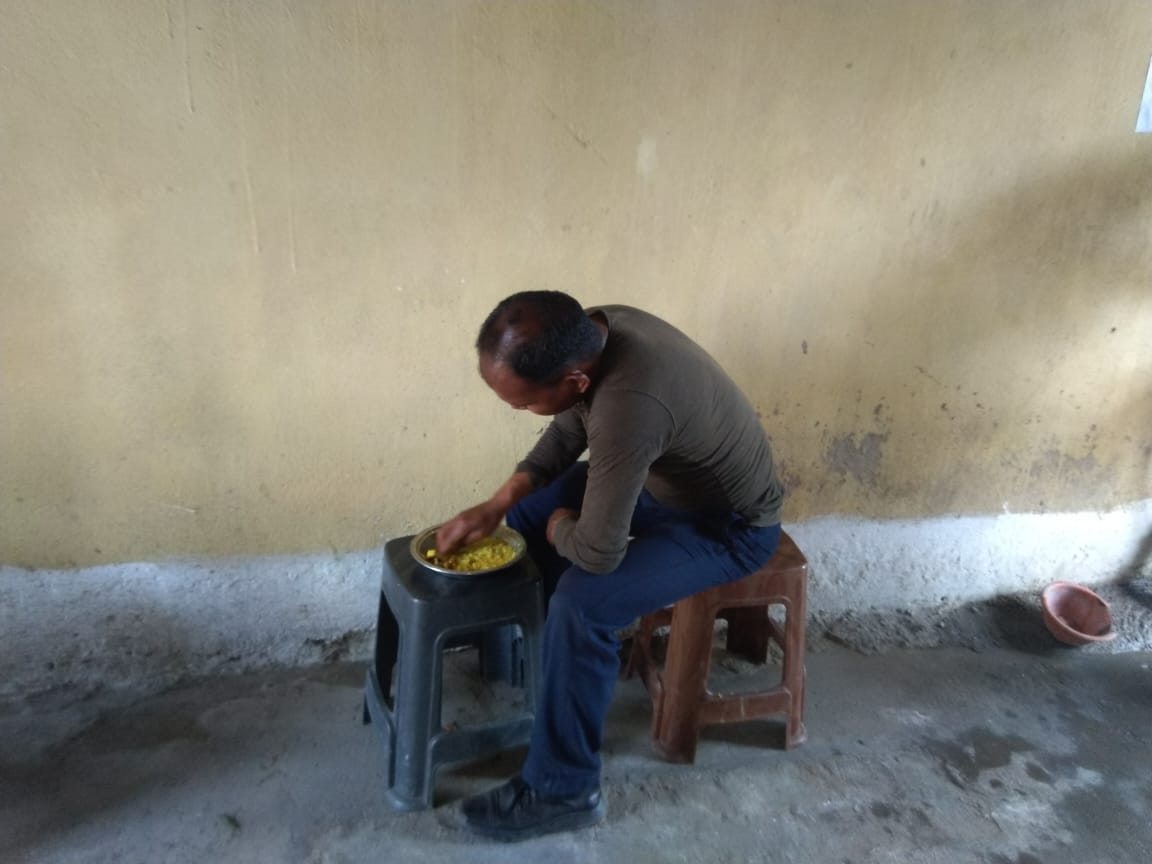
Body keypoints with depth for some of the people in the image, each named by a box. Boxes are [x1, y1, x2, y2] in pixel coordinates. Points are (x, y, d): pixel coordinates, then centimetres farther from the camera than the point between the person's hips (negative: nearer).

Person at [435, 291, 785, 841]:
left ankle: (564, 791, -2)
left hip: (730, 524, -8)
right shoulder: (593, 331, -15)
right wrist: (498, 504, -9)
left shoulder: (628, 406, -41)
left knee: (582, 604, -25)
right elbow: (568, 430, 1)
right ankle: (522, 665, 29)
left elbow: (598, 552, -34)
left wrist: (559, 525, -10)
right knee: (525, 517, 8)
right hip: (662, 475, 9)